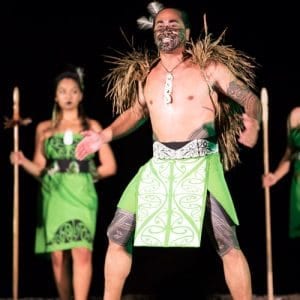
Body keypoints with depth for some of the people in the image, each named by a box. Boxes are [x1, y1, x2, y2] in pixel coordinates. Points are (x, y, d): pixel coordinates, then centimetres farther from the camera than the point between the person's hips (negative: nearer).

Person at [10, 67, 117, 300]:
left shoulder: (92, 127, 8)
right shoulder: (44, 128, 11)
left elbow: (110, 167, 9)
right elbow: (39, 169, 9)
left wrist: (86, 174, 4)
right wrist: (22, 161, -9)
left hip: (81, 195, -2)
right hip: (54, 196, 2)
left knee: (82, 252, -16)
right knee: (58, 256, 0)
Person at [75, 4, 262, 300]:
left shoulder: (209, 68, -1)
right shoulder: (145, 75, 12)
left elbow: (251, 99, -1)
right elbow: (136, 112, 28)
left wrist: (252, 120, -24)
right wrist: (104, 136, 14)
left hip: (200, 164, -4)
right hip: (159, 165, 4)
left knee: (227, 243, -7)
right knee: (118, 237, 4)